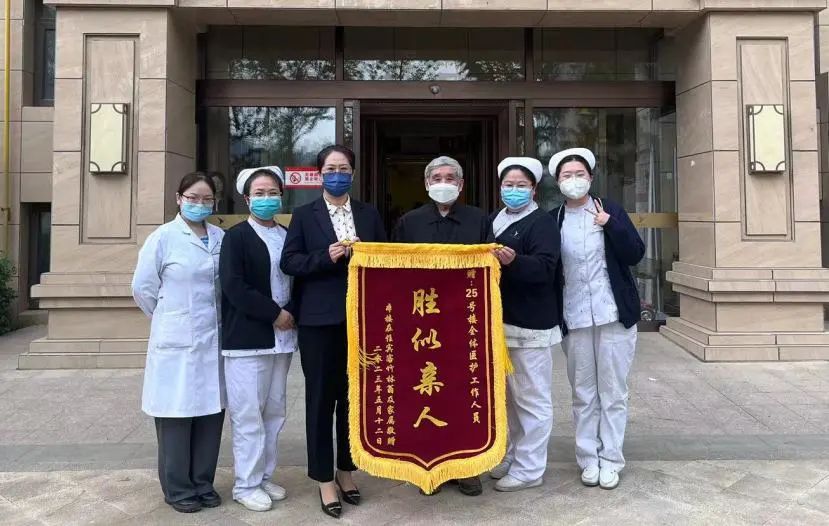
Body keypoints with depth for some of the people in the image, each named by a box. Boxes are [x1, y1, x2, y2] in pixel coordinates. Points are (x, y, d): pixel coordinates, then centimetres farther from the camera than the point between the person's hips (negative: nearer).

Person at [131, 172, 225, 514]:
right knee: (176, 414, 4)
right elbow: (142, 288, 0)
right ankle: (178, 489, 19)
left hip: (213, 339, 4)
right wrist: (170, 318, 7)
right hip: (176, 341, -3)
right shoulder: (163, 237, -5)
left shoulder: (222, 238, 4)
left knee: (211, 412, 9)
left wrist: (214, 318, 10)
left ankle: (203, 483, 25)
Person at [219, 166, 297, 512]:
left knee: (274, 411, 13)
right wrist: (274, 313, -14)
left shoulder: (288, 236, 12)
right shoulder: (236, 236, -3)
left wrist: (291, 314, -6)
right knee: (248, 414, 0)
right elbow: (234, 288, -13)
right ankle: (246, 484, 14)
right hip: (246, 338, -5)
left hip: (282, 337, 6)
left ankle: (264, 476, 26)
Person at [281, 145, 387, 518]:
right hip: (319, 319, -2)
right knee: (320, 398, 5)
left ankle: (346, 470, 29)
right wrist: (326, 257, -16)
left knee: (353, 396, 11)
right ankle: (325, 479, 18)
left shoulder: (369, 214, 11)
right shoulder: (304, 215, 4)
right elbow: (289, 262, -4)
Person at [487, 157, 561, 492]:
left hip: (530, 324, -7)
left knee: (531, 399, 3)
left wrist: (514, 261, -36)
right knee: (508, 396, 18)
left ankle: (529, 469, 14)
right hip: (500, 321, 8)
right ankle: (510, 456, 32)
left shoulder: (542, 222, -9)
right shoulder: (495, 220, 12)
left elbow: (545, 268, -22)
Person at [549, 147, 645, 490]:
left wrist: (610, 225, -17)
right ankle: (589, 458, 20)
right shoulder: (552, 219, 4)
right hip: (574, 319, 1)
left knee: (613, 392, 6)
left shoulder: (610, 210, 1)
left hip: (614, 315, -1)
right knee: (583, 393, 9)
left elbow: (635, 255, -4)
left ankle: (610, 459, 17)